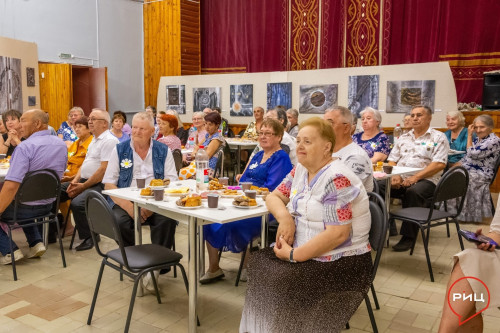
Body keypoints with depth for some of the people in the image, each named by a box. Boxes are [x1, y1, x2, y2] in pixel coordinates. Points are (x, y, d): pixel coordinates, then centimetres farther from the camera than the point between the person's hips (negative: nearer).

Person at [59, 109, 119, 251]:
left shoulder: (109, 141, -13)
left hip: (99, 184, -10)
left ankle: (88, 238, -11)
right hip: (83, 181, 10)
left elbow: (104, 169, -20)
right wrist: (75, 181, 5)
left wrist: (83, 186, -16)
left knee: (77, 203, -31)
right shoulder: (94, 140, 20)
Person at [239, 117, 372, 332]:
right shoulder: (300, 171, 6)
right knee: (258, 265, -6)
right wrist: (284, 217, -11)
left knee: (284, 287, -24)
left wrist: (294, 255, -21)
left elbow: (338, 234, -25)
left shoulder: (337, 180, -20)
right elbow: (274, 197, 11)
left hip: (341, 263, -8)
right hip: (305, 253, 8)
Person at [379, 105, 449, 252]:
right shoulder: (403, 138, 22)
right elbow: (392, 160, 18)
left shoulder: (438, 138, 5)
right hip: (400, 179, 5)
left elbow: (439, 164, -8)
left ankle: (408, 236, -26)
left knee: (413, 192, -38)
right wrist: (395, 175, -6)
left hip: (426, 180, -5)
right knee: (379, 186, -23)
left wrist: (415, 177, -18)